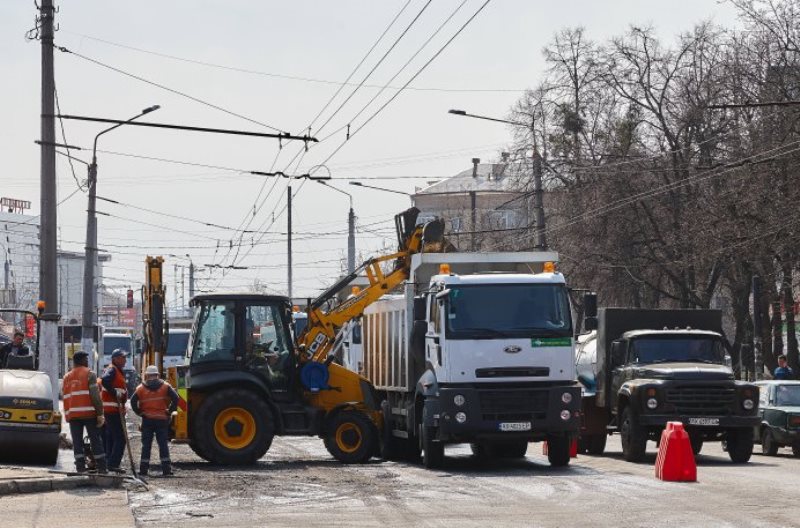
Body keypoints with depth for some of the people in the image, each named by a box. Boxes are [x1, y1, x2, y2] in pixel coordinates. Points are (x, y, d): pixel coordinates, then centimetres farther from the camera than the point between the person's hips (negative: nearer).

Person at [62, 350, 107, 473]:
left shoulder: (67, 377, 17)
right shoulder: (89, 374, -2)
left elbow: (65, 397, 15)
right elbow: (95, 396, -10)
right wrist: (100, 414, -10)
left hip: (72, 414, 4)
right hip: (88, 412, -4)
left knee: (77, 442, 3)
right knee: (95, 440, 1)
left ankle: (80, 468, -3)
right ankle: (102, 468, 1)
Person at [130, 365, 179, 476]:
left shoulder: (141, 388, 4)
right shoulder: (165, 386, 3)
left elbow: (133, 401, -8)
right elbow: (175, 398, -10)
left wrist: (139, 412, -1)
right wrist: (170, 411, -3)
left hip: (147, 420, 0)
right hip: (162, 420, 0)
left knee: (146, 445, 6)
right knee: (163, 444, 2)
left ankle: (144, 469, 5)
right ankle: (166, 469, -3)